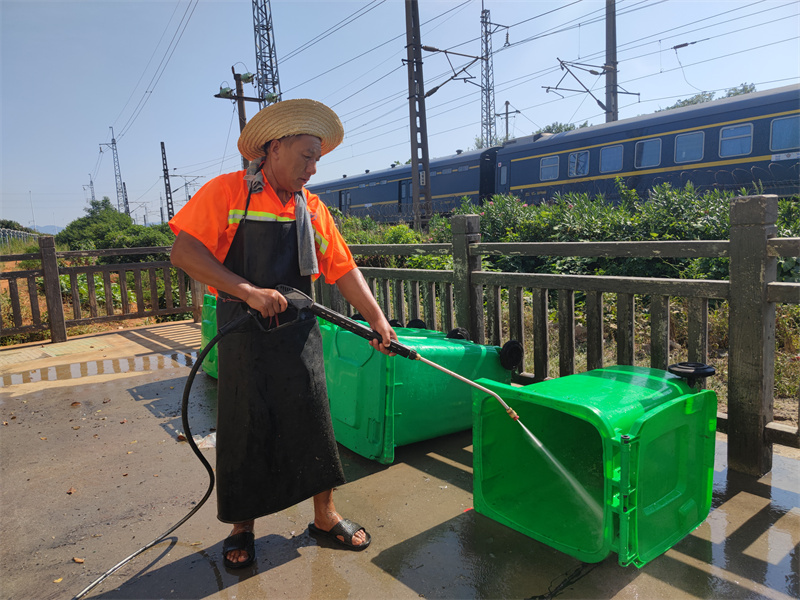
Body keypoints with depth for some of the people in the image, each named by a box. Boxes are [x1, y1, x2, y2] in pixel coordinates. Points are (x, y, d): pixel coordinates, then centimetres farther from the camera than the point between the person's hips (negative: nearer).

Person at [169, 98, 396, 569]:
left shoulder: (313, 208, 8)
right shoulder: (227, 192, -5)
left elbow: (344, 269, 7)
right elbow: (184, 252, -14)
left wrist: (378, 319, -3)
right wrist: (249, 291, -23)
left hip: (299, 334, 4)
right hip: (244, 335, -3)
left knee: (314, 421, 7)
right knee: (245, 430, 8)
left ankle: (325, 516, 26)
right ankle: (242, 527, 28)